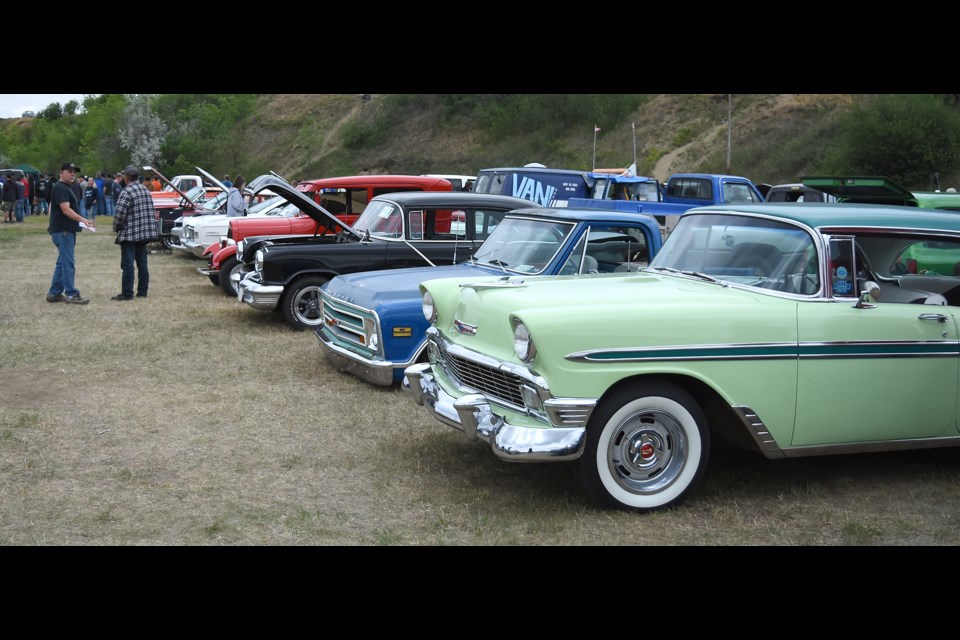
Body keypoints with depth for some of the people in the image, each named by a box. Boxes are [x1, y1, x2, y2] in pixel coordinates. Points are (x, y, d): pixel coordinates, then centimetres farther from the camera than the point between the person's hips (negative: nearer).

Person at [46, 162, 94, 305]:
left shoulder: (67, 187, 17)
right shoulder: (60, 188, -14)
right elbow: (65, 209, -24)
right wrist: (83, 220, -32)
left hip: (68, 230, 10)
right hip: (63, 231, -10)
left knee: (62, 263, 14)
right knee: (68, 263, -9)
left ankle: (54, 293, 19)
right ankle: (71, 294, -7)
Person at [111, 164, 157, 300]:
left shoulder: (127, 192, -15)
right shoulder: (146, 190, 11)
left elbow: (119, 214, -18)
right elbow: (150, 212, 15)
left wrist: (116, 228, -1)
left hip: (129, 234, -8)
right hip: (145, 234, 8)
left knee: (127, 265, -4)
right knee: (142, 263, 11)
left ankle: (127, 293, -3)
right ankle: (142, 291, 15)